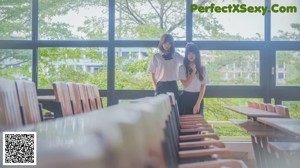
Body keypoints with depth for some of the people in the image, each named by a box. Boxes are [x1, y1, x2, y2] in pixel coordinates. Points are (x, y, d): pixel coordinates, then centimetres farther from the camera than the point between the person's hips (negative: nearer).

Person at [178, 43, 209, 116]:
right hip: (185, 98, -1)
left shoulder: (202, 69, 3)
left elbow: (203, 87, 0)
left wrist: (198, 103, -8)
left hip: (198, 98, 1)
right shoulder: (182, 68, -1)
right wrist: (193, 72, -14)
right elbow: (185, 84, -11)